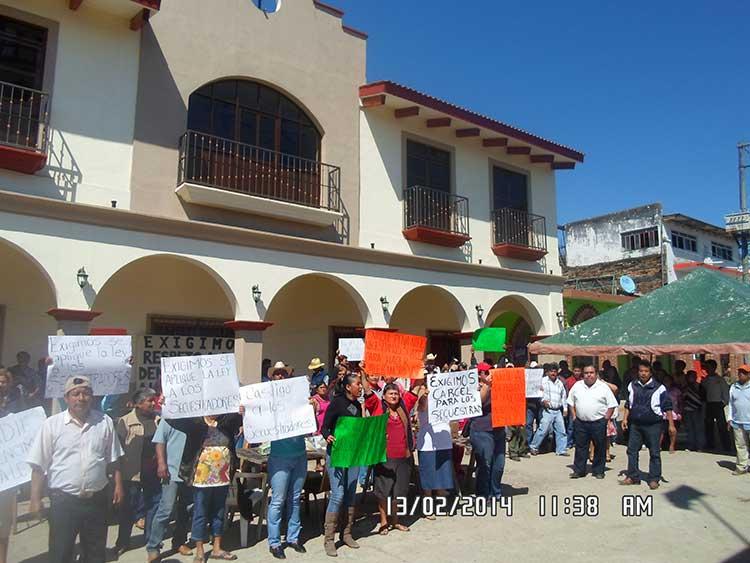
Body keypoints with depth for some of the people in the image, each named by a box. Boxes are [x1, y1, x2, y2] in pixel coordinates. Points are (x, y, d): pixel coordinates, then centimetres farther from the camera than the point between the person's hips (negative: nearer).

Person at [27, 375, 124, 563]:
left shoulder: (105, 422, 1)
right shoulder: (52, 424, -5)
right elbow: (39, 465, -3)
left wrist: (118, 486, 4)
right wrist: (35, 499, -5)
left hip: (97, 499, 2)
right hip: (63, 499, -2)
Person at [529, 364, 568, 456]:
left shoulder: (560, 383, 16)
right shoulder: (543, 381, -1)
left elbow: (564, 397, 22)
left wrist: (565, 408, 16)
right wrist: (543, 400, -22)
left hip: (558, 411, 6)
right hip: (548, 410, -6)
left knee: (561, 431, 6)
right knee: (543, 429, -11)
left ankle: (561, 450, 17)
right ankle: (533, 447, 2)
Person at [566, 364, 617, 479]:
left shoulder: (603, 387, -2)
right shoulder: (577, 386, 6)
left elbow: (611, 405, 0)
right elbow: (571, 402, 13)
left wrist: (605, 419, -5)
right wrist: (574, 416, 6)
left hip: (598, 423, -2)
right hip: (580, 422, 2)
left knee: (599, 448, 7)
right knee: (580, 447, 7)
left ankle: (598, 471, 20)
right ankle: (578, 470, 15)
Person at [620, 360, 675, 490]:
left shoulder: (659, 388, -7)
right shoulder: (632, 386, 6)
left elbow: (667, 407, -4)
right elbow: (628, 404, 15)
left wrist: (671, 424, -8)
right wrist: (625, 418, 7)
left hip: (653, 425, -4)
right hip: (635, 424, 4)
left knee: (654, 453, 4)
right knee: (632, 450, 7)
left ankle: (654, 479, 14)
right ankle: (632, 477, 18)